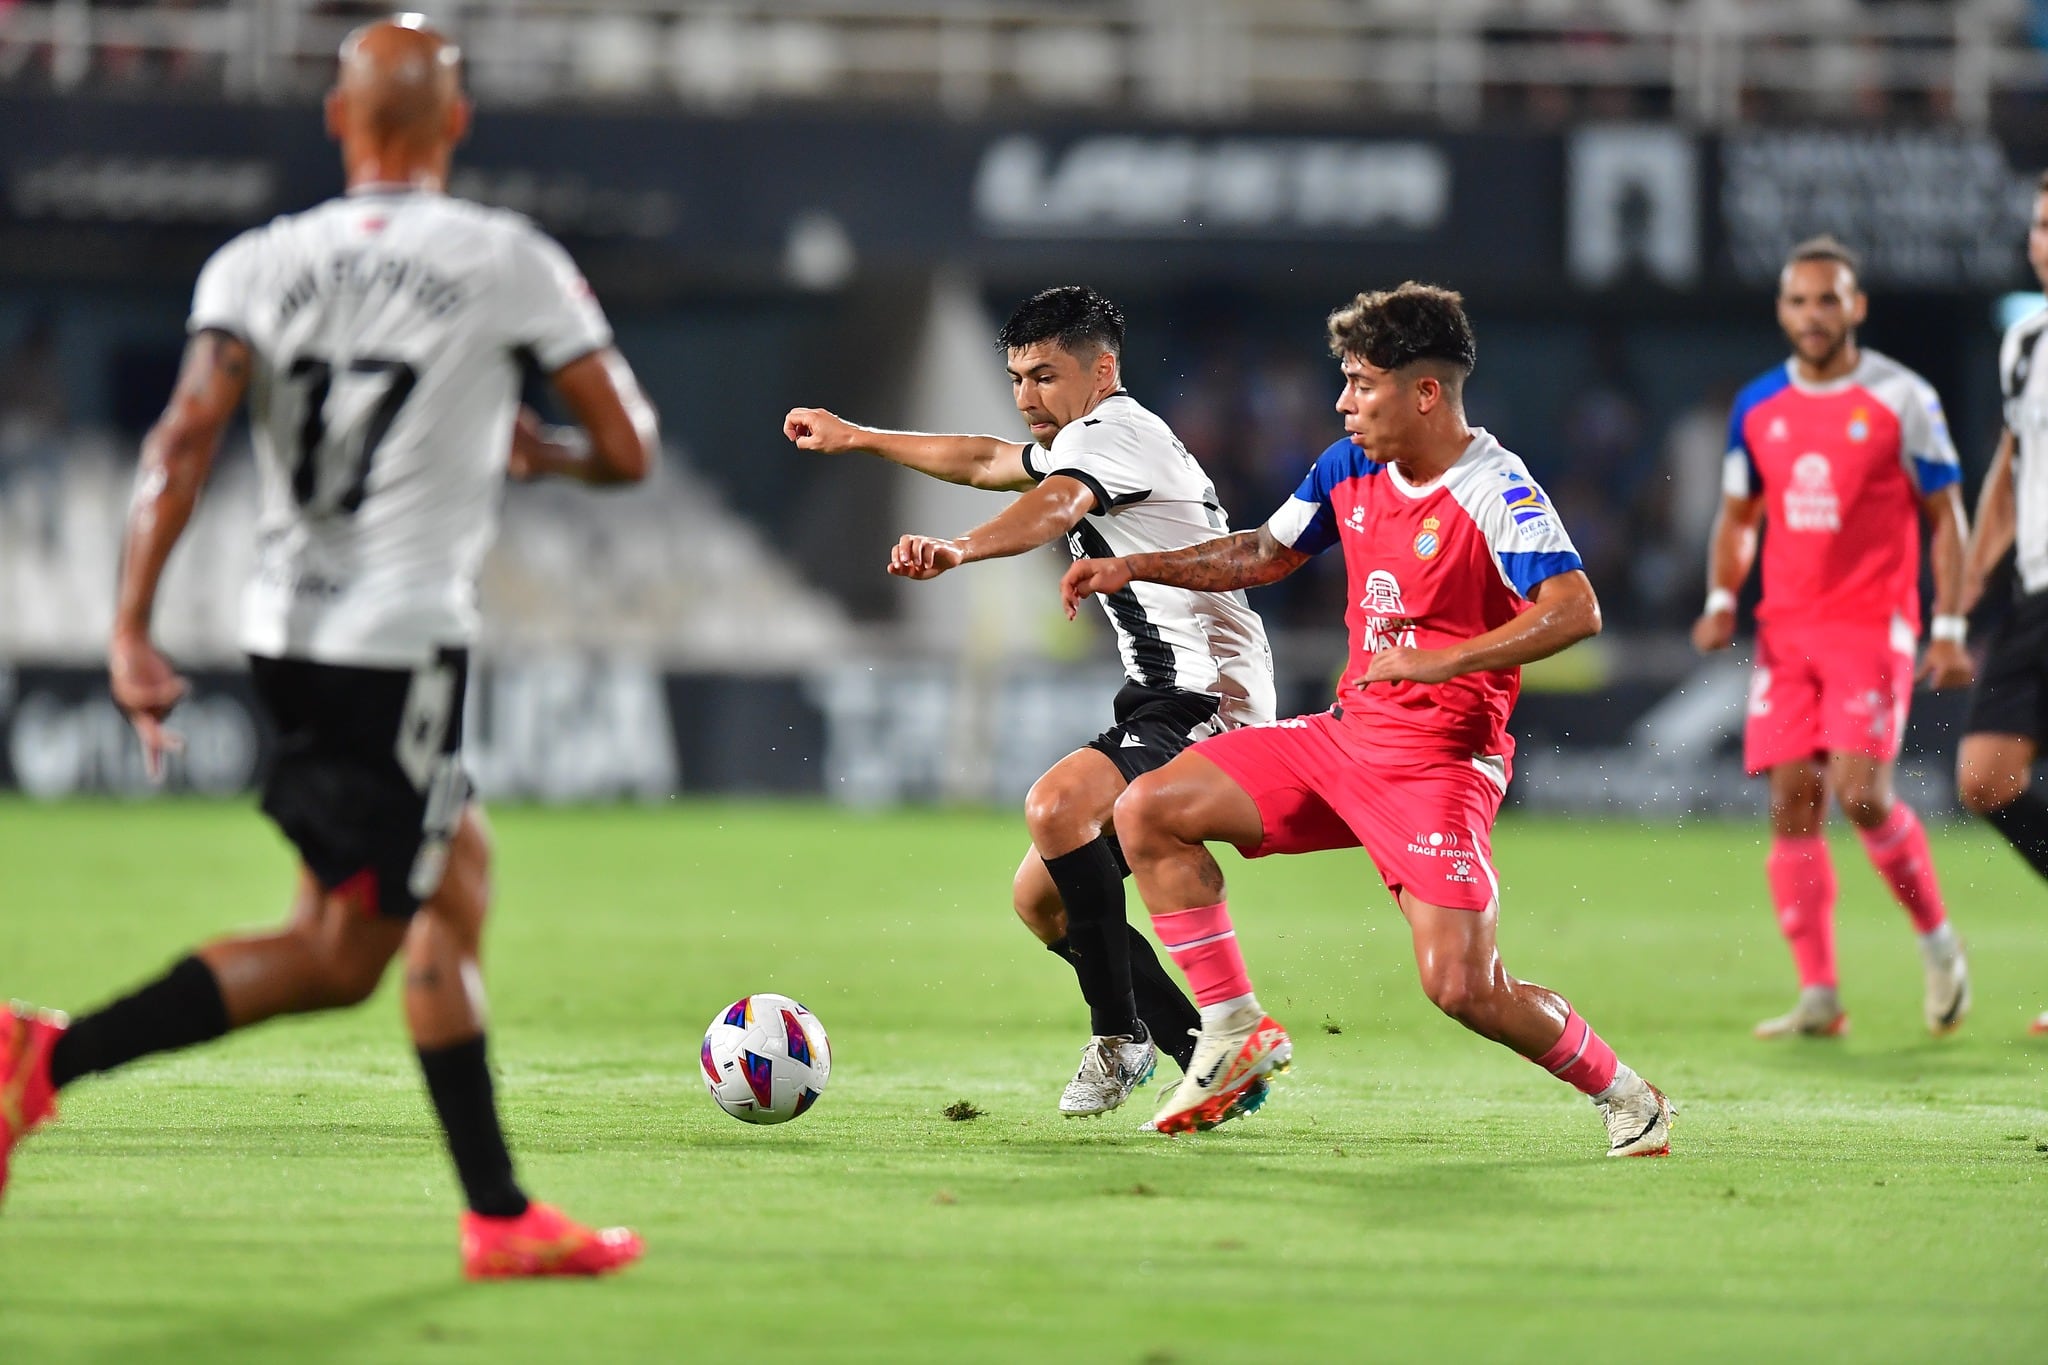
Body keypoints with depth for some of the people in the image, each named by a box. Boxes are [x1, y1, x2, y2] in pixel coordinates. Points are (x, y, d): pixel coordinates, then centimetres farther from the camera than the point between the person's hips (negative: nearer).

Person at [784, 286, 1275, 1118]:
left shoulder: (1111, 433, -11)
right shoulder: (1079, 447, 21)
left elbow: (1053, 506, -34)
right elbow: (986, 462, 41)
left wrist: (957, 550, -53)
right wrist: (854, 438, 48)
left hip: (1209, 700, -11)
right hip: (1162, 705, 11)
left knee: (1057, 804, -32)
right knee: (1039, 897, 8)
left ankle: (1121, 1034, -21)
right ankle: (1210, 1062, 13)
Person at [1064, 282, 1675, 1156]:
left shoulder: (1495, 493, -18)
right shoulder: (1349, 469, 6)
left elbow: (1575, 610, -31)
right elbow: (1266, 554, 23)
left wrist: (1443, 660, -34)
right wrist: (1135, 568, 14)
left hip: (1440, 760, -8)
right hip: (1347, 735, 8)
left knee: (1463, 987, -20)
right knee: (1147, 811, 2)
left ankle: (1628, 1100, 4)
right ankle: (1237, 1034, 8)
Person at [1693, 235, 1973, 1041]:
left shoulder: (1901, 399, -3)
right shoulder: (1757, 406, 9)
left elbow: (1945, 518, 2)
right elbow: (1737, 517, 20)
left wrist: (1949, 628, -6)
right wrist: (1721, 601, 3)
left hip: (1874, 626, -4)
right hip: (1785, 632, 4)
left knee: (1859, 790, -18)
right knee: (1792, 805, -4)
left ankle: (1937, 943, 4)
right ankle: (1818, 998, -1)